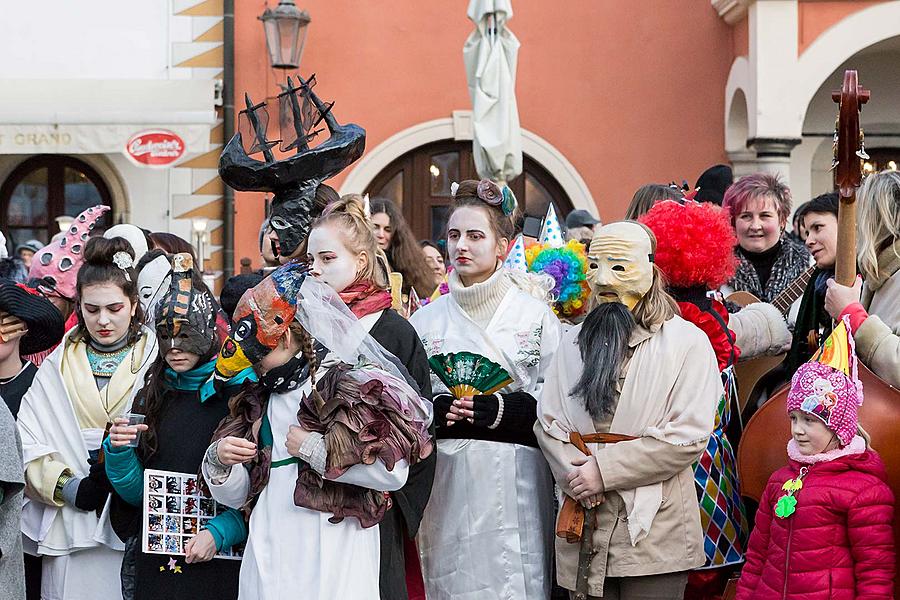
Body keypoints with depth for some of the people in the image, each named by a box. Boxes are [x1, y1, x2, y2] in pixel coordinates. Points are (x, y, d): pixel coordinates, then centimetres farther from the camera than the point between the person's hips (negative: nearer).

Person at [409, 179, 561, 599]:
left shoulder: (535, 315, 2)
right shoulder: (426, 319, 10)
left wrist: (500, 410, -16)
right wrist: (435, 411, -9)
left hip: (515, 481, -2)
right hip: (447, 479, 2)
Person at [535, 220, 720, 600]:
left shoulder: (687, 342, -3)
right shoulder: (574, 341, 13)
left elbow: (687, 437, -13)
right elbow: (547, 421, 7)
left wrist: (605, 470, -14)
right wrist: (574, 474, -12)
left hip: (654, 529, -4)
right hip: (585, 524, 4)